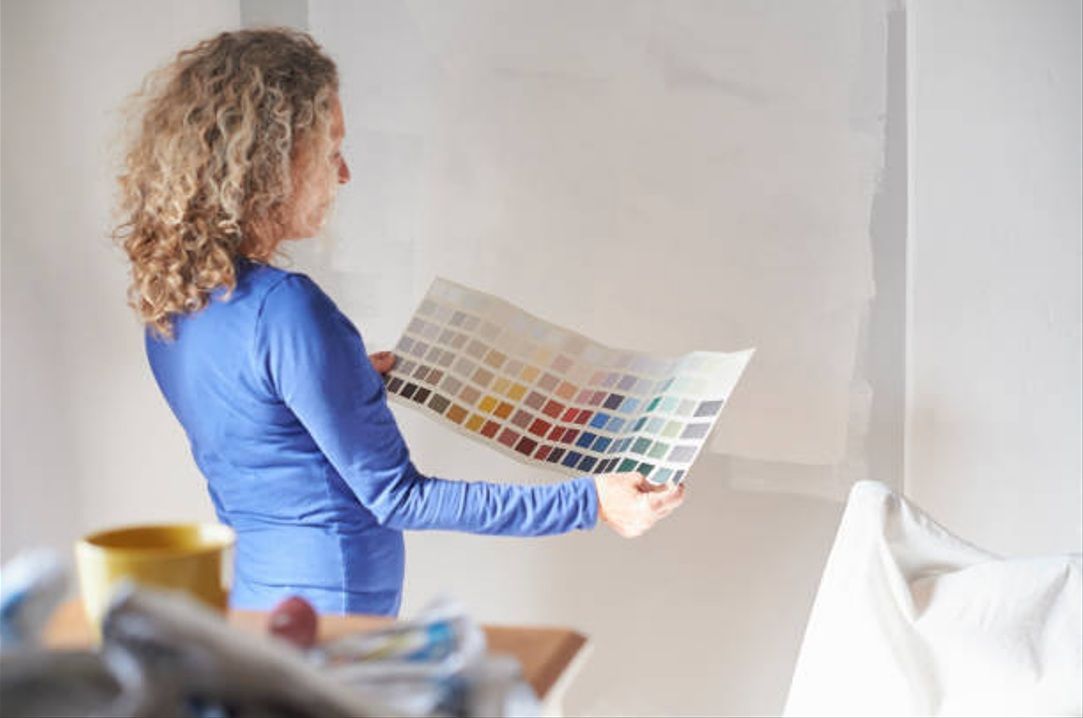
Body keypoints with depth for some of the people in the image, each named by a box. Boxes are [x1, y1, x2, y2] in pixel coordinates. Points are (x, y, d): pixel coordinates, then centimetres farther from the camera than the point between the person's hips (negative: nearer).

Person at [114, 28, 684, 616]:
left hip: (243, 591, 9)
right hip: (323, 607, -9)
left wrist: (348, 380, 23)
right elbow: (396, 497, -21)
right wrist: (588, 502, -21)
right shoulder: (286, 309, -25)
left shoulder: (167, 303, 1)